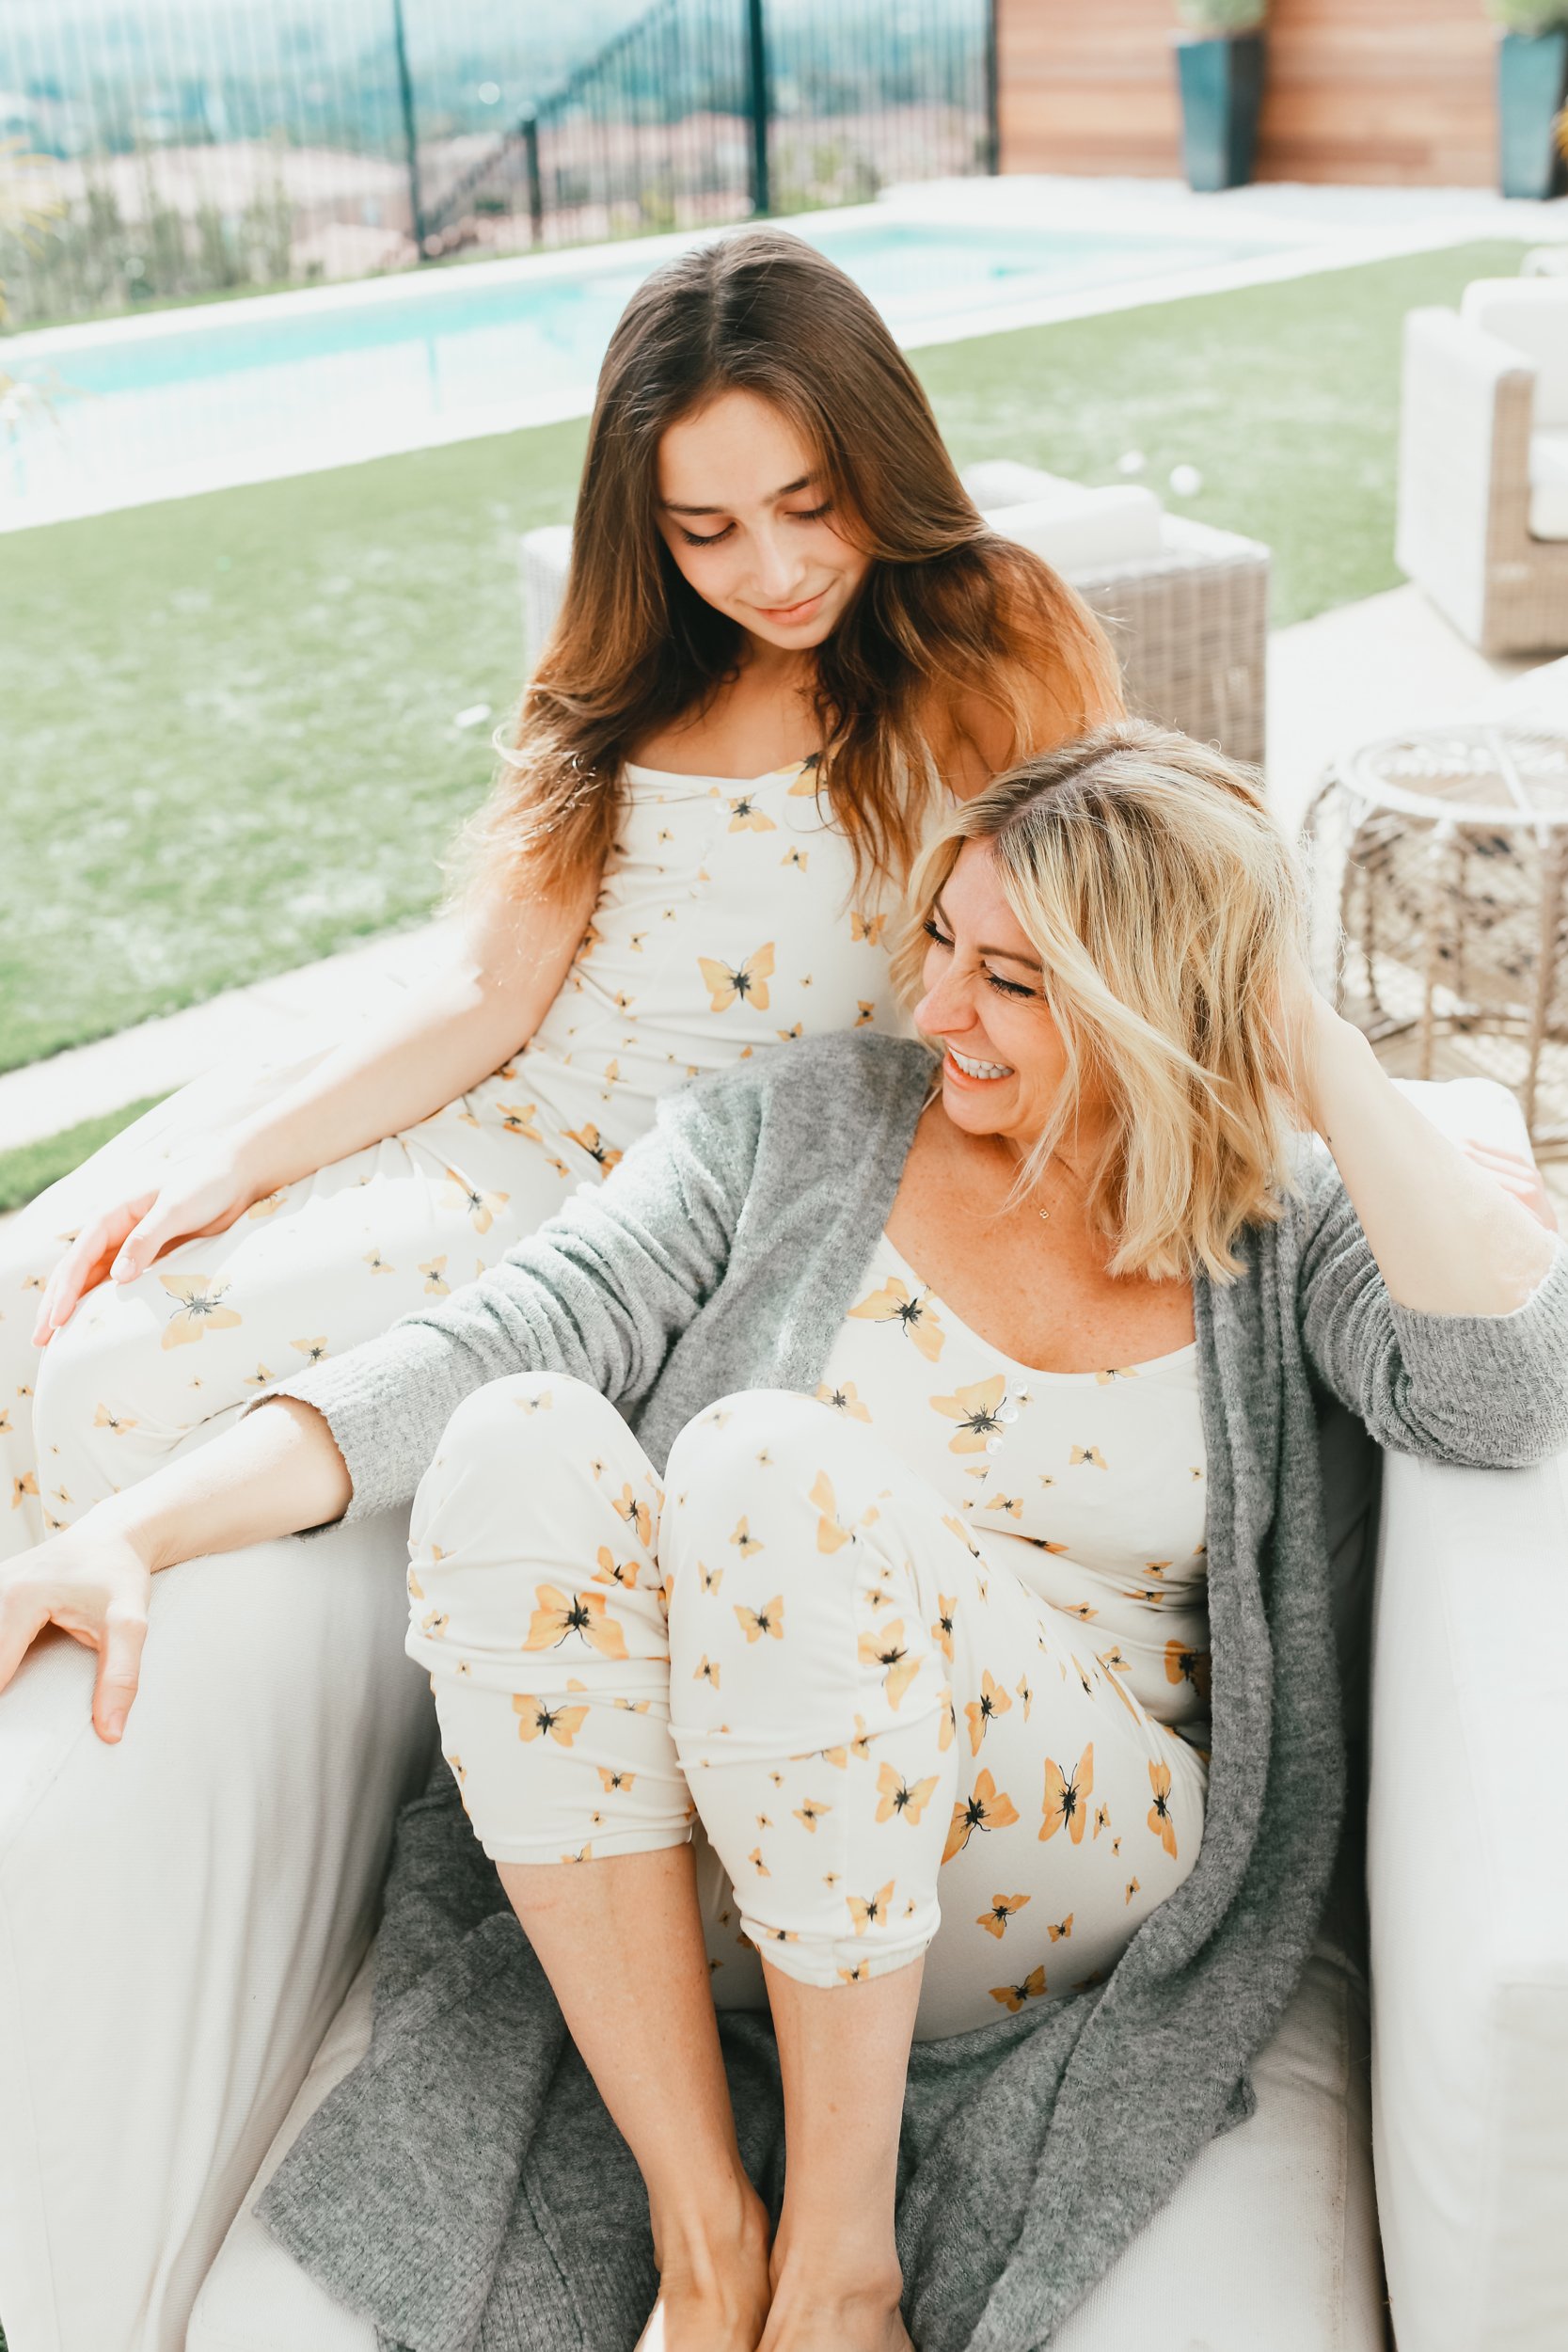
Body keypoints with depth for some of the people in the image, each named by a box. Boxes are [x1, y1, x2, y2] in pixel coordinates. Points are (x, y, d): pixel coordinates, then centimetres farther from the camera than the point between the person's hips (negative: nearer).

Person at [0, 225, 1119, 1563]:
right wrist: (241, 1159, -8)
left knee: (118, 1378, -16)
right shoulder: (640, 678, 10)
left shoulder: (999, 648, -6)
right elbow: (490, 995, 3)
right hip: (486, 1110, 6)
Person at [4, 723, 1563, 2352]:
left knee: (779, 1462, -32)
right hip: (691, 1851, 3)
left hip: (1053, 1866, -2)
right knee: (524, 1440, -28)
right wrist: (134, 1533, -14)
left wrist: (1314, 1051, -8)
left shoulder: (1281, 1222, 6)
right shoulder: (803, 1126, 7)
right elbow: (499, 1336, -3)